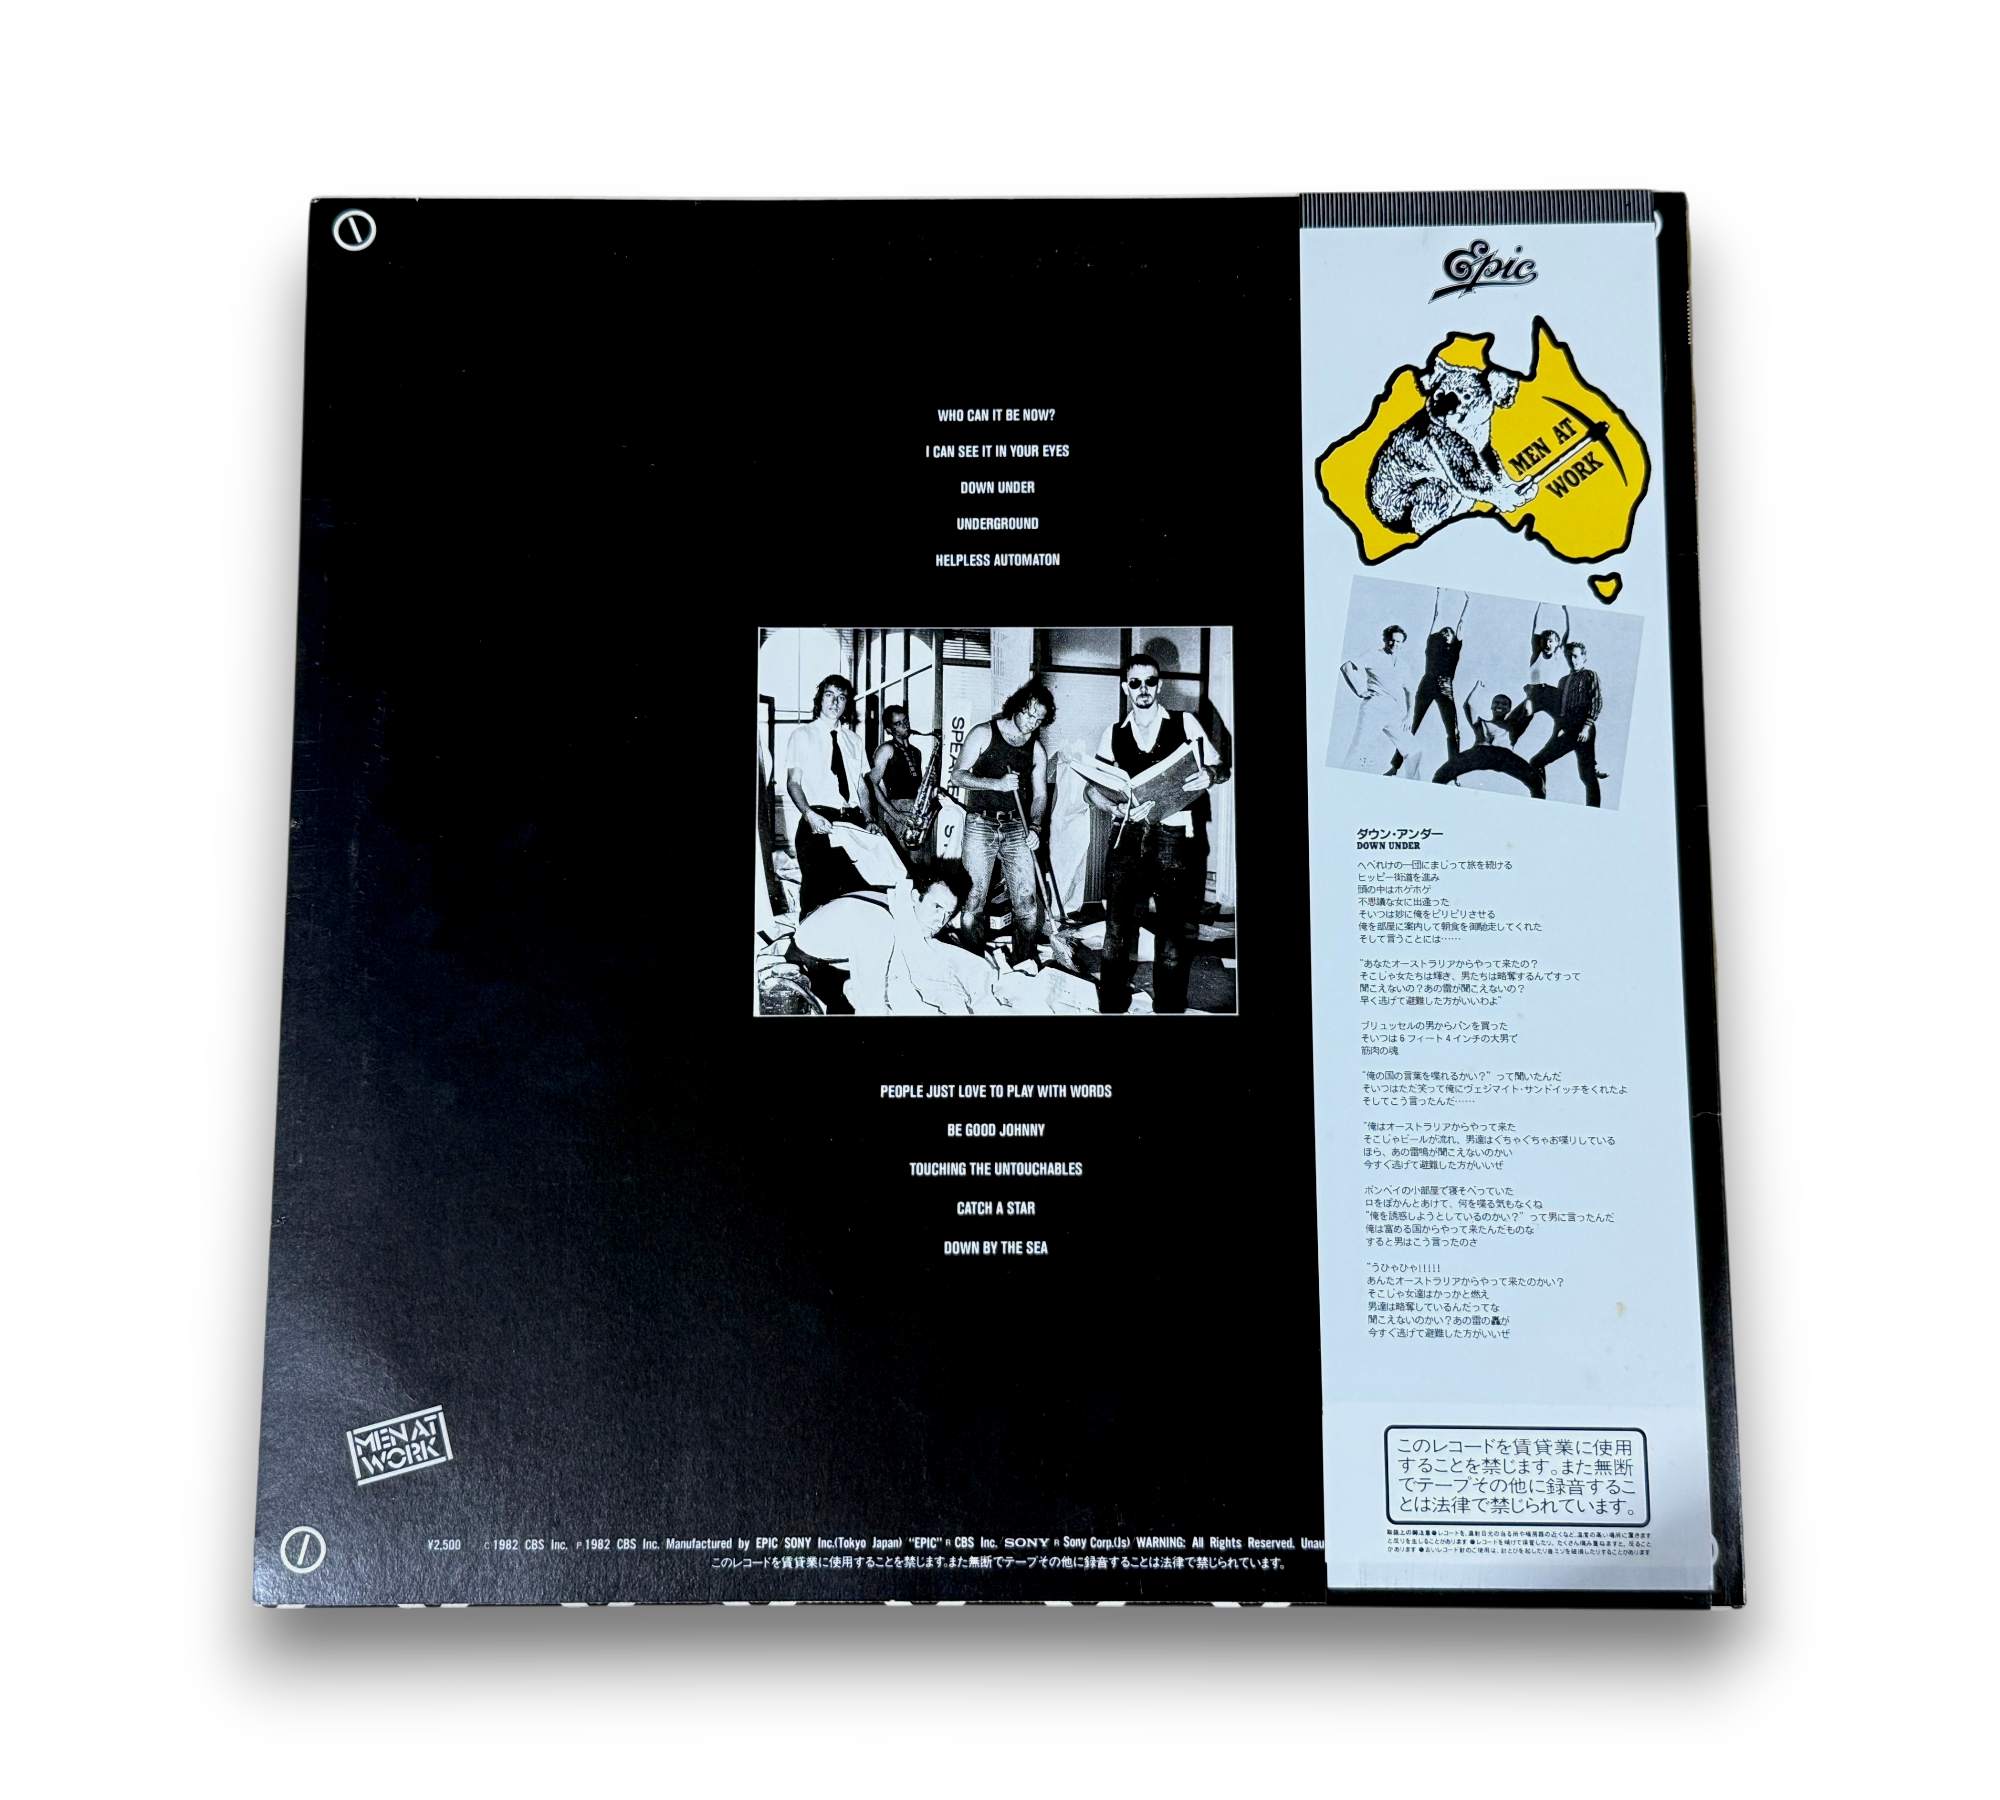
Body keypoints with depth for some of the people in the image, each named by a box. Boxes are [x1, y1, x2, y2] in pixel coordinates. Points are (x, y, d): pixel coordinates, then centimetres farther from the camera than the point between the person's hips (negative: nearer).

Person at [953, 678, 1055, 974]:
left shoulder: (1036, 750, 12)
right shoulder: (984, 734, 0)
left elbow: (1040, 794, 12)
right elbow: (958, 776, -5)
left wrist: (1034, 827, -6)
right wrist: (997, 784, -18)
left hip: (1016, 828, 3)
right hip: (980, 826, -3)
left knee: (1027, 899, -5)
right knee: (973, 899, -3)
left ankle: (1025, 961, 3)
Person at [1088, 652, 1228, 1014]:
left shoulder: (1185, 723, 9)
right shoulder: (1114, 736, 15)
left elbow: (1221, 769, 11)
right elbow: (1093, 789, 10)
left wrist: (1211, 775, -14)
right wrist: (1118, 809, -11)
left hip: (1179, 839, -2)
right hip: (1131, 838, 2)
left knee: (1176, 934, -1)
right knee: (1118, 928, -2)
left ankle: (1169, 1008, 9)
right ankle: (1111, 1007, 7)